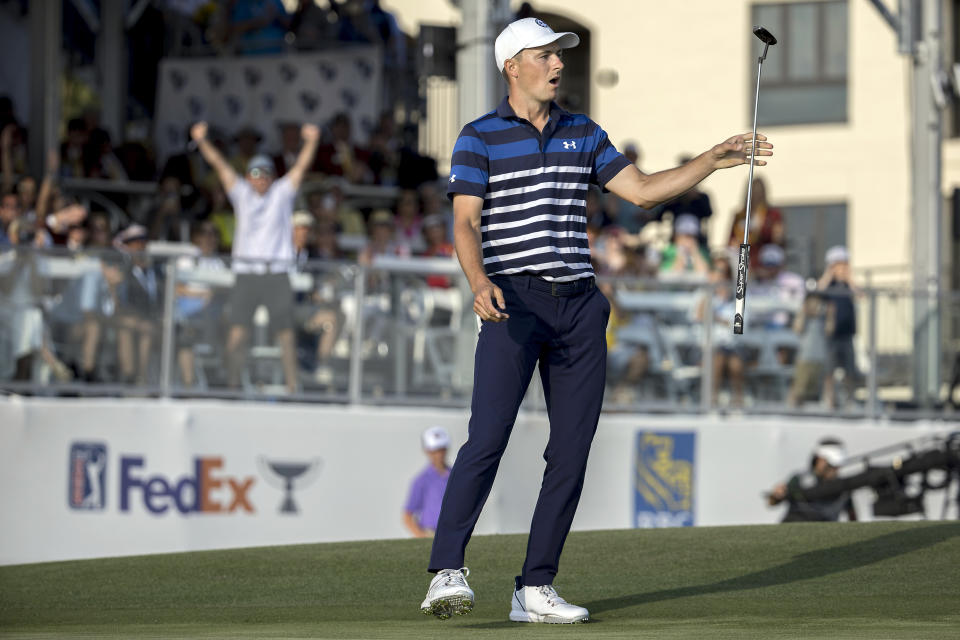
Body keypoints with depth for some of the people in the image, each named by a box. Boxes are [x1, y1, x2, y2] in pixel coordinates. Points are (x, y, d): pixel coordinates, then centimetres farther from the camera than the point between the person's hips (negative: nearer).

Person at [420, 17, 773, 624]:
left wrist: (714, 160, 7)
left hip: (580, 302, 5)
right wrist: (480, 283, -27)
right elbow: (465, 222, -8)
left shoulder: (583, 134, 16)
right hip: (514, 301, -5)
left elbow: (642, 190, 16)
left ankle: (536, 589, 5)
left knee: (571, 452, 1)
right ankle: (448, 574, -24)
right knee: (488, 437, -19)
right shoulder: (480, 137, 0)